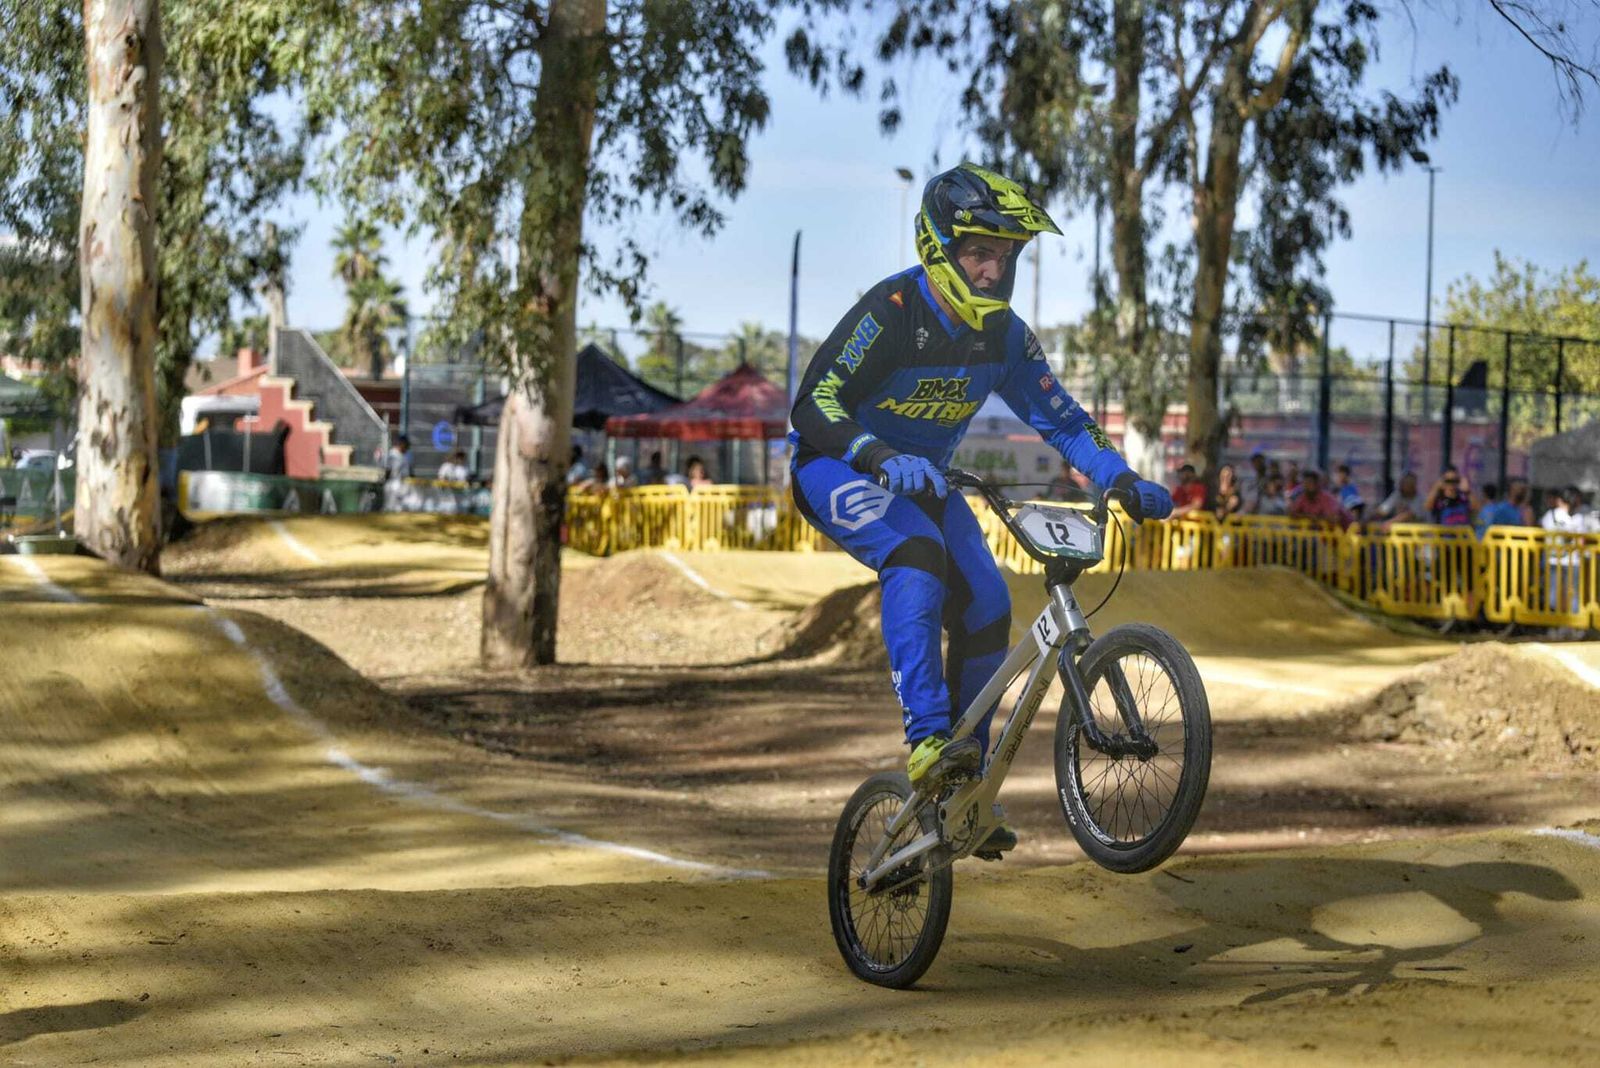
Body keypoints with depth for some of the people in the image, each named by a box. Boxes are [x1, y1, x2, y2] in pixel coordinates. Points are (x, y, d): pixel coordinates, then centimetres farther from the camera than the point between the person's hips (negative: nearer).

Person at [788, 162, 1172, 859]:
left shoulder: (1003, 336, -6)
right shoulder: (891, 311, -25)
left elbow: (1061, 419, 0)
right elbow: (814, 406, -31)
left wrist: (1122, 480, -15)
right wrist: (884, 457, -47)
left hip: (922, 477, 6)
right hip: (837, 470, -6)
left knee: (985, 608, -9)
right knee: (916, 553, -35)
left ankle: (964, 788, 4)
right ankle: (927, 738, -41)